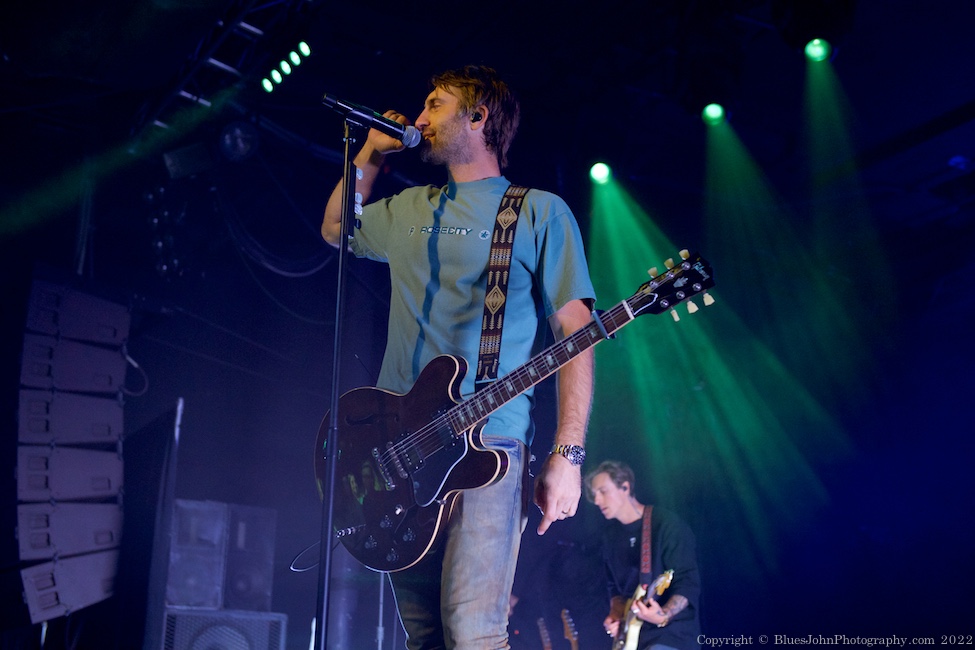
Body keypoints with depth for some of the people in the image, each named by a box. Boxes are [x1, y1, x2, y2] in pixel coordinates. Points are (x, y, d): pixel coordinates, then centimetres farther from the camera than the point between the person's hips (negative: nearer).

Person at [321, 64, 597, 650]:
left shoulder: (539, 212, 3)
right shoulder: (407, 209, 20)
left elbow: (576, 333, -3)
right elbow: (336, 228, 39)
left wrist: (568, 455, -13)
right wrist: (371, 154, 22)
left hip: (488, 445, -5)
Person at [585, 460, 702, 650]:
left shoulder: (667, 524, -11)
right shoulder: (611, 536, 10)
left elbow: (688, 583, -14)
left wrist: (663, 616, -29)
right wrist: (616, 615, -1)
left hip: (673, 632, -7)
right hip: (632, 634, 7)